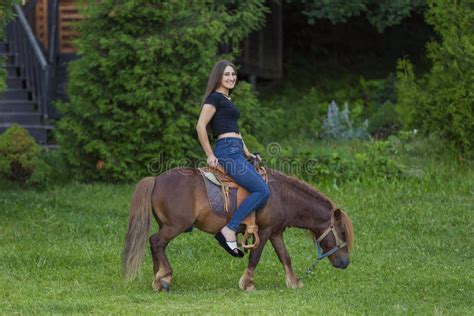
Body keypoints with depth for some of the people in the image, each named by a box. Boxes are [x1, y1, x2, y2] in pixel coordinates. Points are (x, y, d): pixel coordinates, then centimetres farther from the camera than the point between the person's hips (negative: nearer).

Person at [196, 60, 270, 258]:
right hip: (227, 151, -10)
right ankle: (229, 230, -20)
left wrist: (248, 154, 21)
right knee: (262, 191, -18)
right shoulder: (215, 98, -6)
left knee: (263, 187, 8)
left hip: (236, 153, 10)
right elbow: (200, 126, -15)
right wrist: (210, 155, -14)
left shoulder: (227, 100, 23)